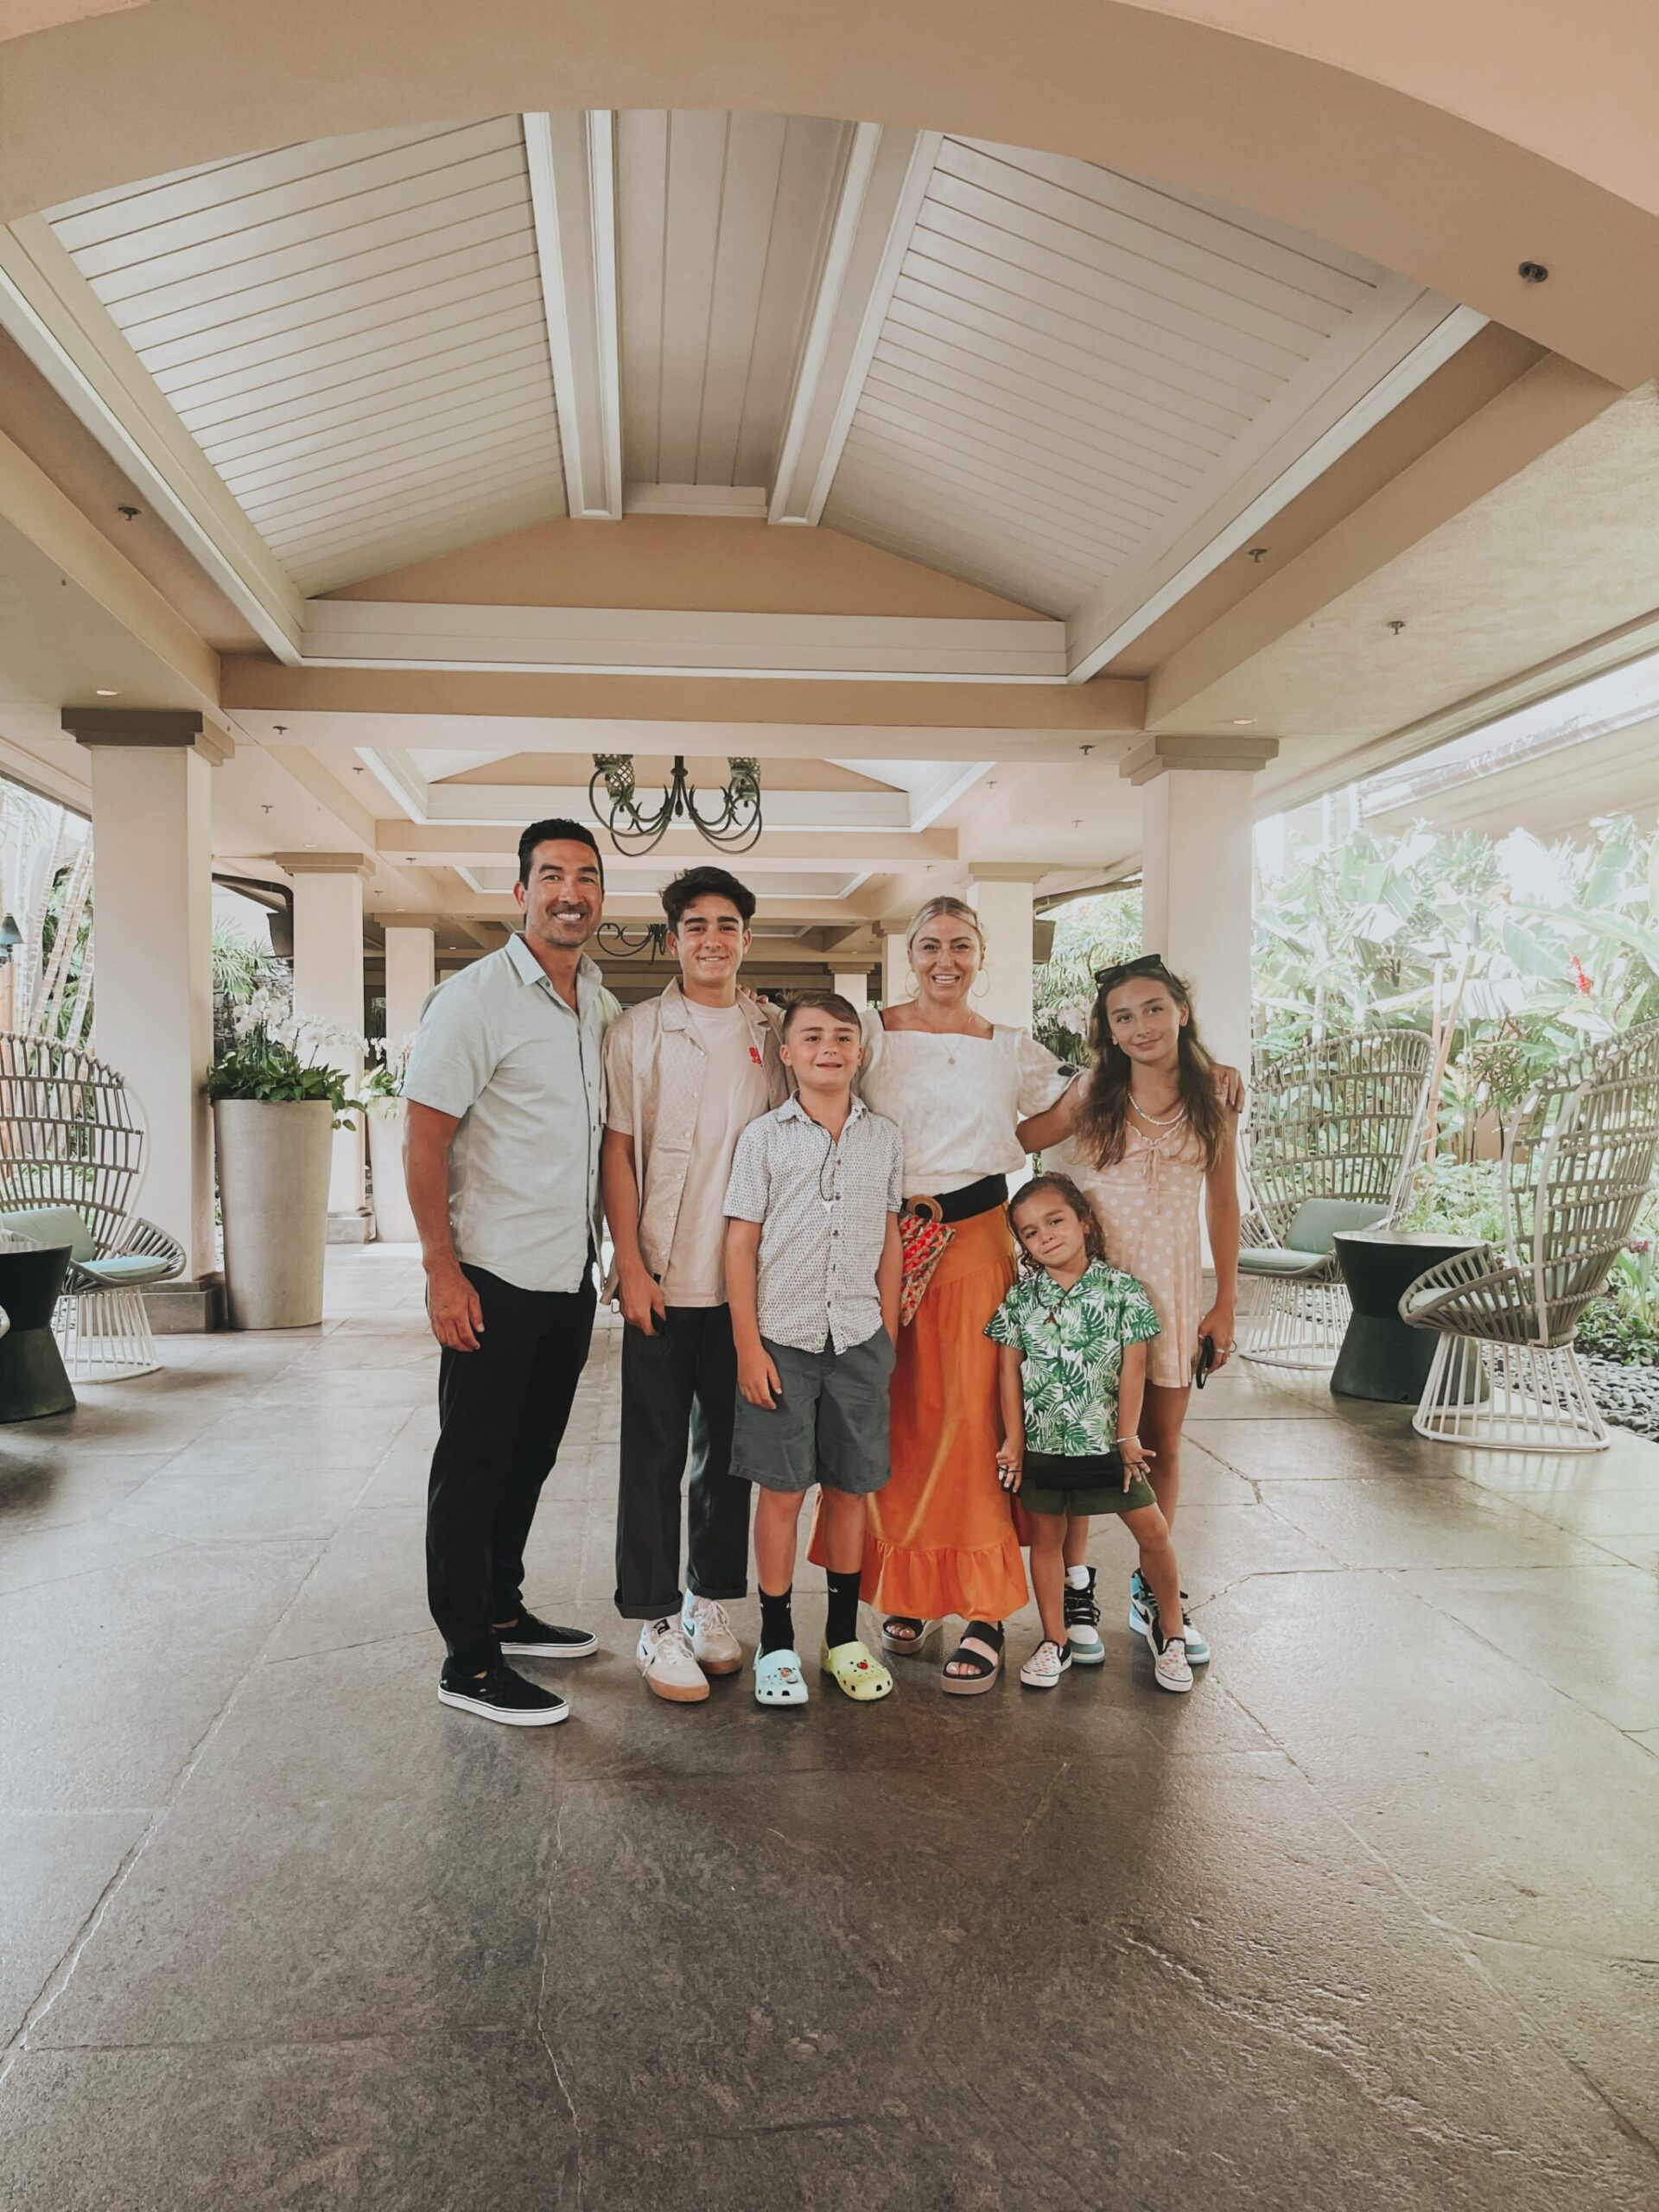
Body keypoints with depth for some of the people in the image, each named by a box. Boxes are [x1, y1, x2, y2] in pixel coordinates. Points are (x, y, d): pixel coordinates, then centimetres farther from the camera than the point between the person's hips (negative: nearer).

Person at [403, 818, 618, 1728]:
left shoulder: (600, 1003, 9)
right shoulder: (474, 998, -12)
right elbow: (423, 1140, -14)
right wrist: (442, 1269, -18)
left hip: (569, 1275, 7)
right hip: (494, 1277, -7)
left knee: (530, 1455, 18)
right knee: (475, 1466, 3)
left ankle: (503, 1611, 35)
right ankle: (468, 1662, 14)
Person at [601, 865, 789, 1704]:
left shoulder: (771, 1035, 8)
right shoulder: (637, 1033, 0)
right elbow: (617, 1154, -1)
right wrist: (630, 1263, -8)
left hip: (746, 1279, 3)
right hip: (663, 1280, -3)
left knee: (729, 1444, 11)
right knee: (655, 1451, 3)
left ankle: (710, 1601, 26)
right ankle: (656, 1620, 14)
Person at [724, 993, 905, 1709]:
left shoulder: (883, 1139, 6)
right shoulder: (764, 1136, -1)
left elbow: (890, 1242, 11)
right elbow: (741, 1245, -2)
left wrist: (889, 1339, 9)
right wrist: (747, 1346, -7)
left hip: (859, 1338, 2)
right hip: (782, 1338, -2)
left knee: (851, 1486, 10)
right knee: (782, 1488, 3)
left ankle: (843, 1637, 24)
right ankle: (776, 1642, 17)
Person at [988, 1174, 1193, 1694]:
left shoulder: (1122, 1290, -6)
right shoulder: (1021, 1297, -2)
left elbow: (1133, 1368, -6)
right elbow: (1009, 1369, 0)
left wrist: (1127, 1437, -7)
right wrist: (1013, 1439, -2)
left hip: (1105, 1440, -1)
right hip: (1041, 1444, 1)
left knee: (1152, 1530, 3)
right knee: (1047, 1537, 11)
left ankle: (1169, 1629, 24)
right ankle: (1054, 1641, 26)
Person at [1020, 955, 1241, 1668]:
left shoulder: (1214, 1097, 2)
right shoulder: (1094, 1092, -2)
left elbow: (1222, 1204, 6)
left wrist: (1225, 1303, 6)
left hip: (1171, 1285, 2)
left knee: (1161, 1441, 10)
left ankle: (1152, 1590, 27)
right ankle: (1075, 1585, 18)